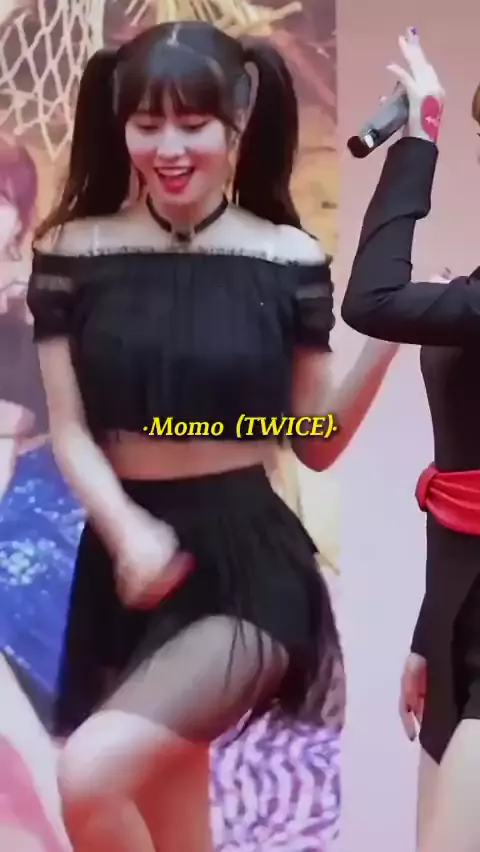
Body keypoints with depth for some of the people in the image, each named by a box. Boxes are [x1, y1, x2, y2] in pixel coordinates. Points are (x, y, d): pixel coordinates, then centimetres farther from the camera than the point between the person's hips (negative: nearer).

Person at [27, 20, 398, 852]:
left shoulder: (289, 259, -3)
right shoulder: (74, 252, 0)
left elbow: (316, 445, 1)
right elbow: (70, 431, -2)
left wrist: (384, 340, -14)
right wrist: (128, 530, -19)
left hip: (248, 564, -2)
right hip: (129, 567, 3)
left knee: (89, 776, -22)